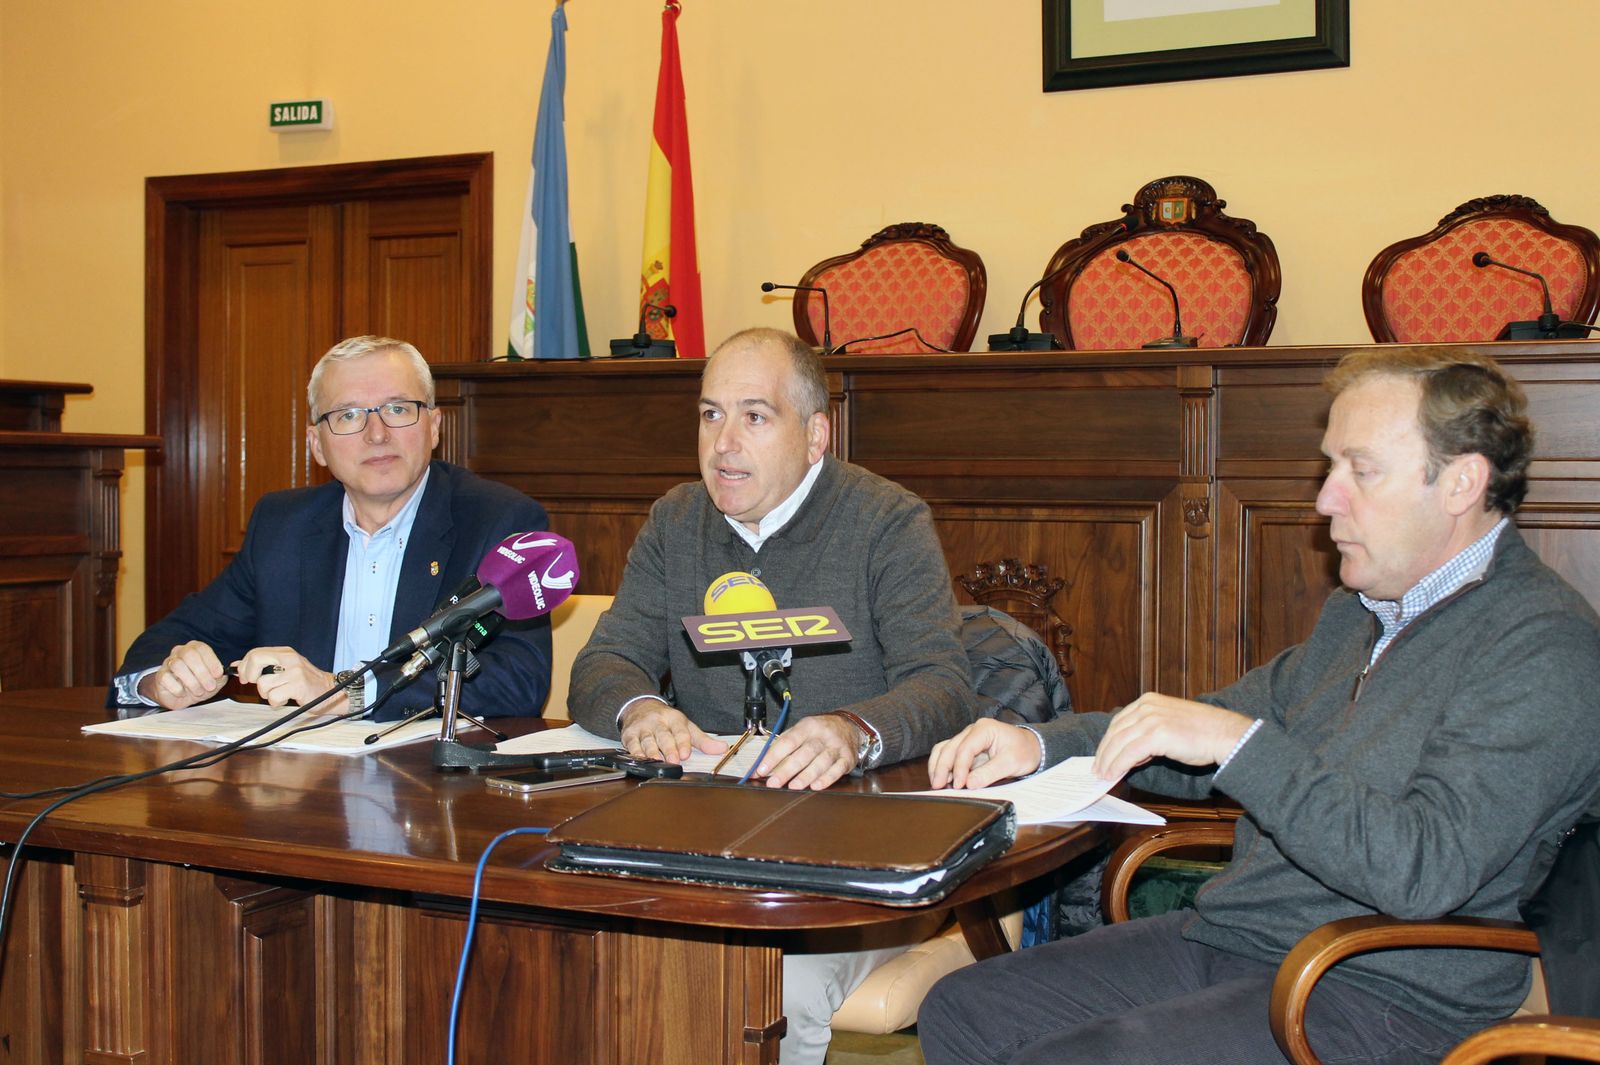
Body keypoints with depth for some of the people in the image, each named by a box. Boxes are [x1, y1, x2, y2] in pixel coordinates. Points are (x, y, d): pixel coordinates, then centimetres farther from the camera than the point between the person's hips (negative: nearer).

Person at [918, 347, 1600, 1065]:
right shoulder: (1357, 615, 14)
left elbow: (1422, 874, -26)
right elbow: (1225, 722, 24)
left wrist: (1239, 742, -24)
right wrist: (1041, 746, 9)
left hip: (1381, 998, -9)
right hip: (1224, 939, 9)